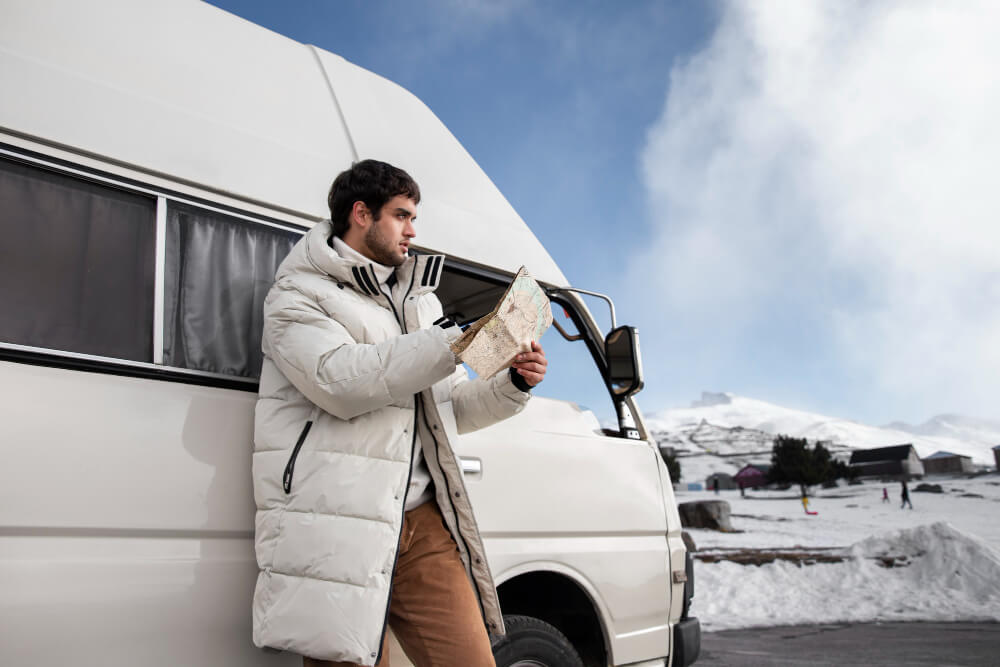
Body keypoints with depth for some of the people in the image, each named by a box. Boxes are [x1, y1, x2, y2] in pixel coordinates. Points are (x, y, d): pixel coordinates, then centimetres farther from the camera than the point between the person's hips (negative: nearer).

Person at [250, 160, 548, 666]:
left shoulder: (418, 301, 24)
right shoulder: (298, 295, 3)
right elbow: (340, 381, -17)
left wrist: (512, 385, 5)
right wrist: (455, 340, -16)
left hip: (423, 526, 6)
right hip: (338, 526, -5)